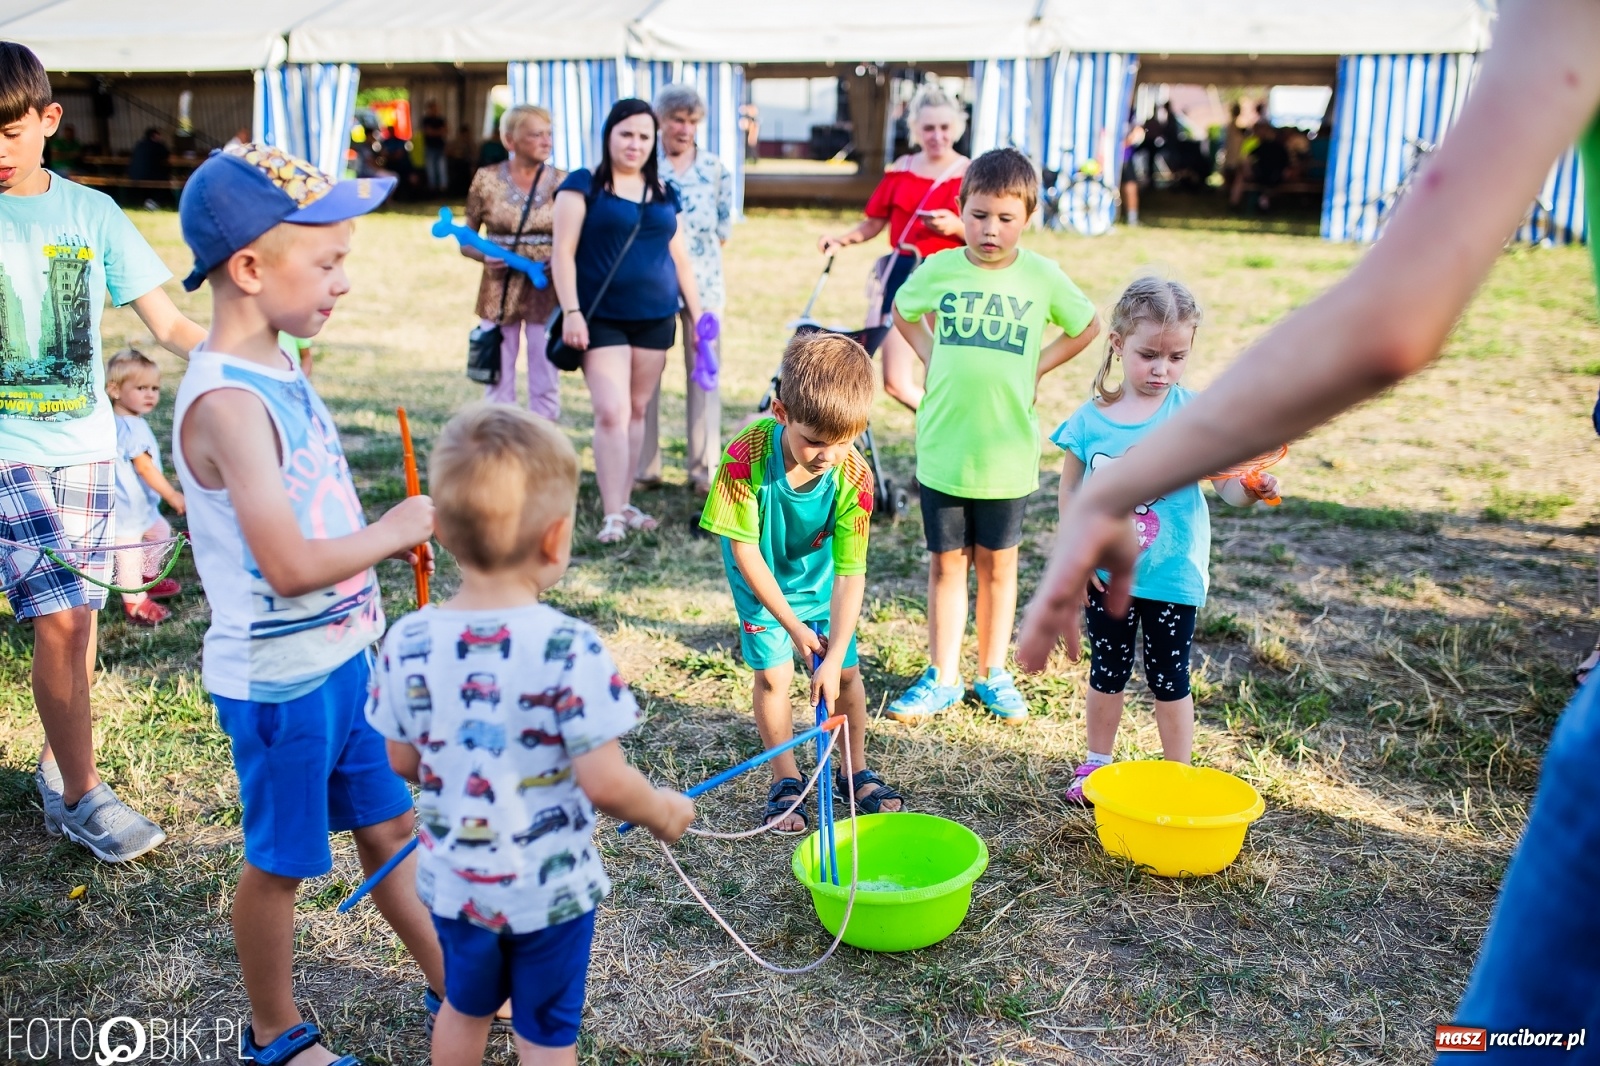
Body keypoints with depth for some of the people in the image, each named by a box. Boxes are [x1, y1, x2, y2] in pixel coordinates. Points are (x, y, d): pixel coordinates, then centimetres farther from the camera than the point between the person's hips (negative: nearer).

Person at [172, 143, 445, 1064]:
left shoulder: (279, 364, 4)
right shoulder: (226, 401, -25)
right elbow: (289, 565, -29)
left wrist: (396, 536, 5)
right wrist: (392, 532, -16)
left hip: (343, 654, 9)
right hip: (279, 677, -8)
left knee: (389, 823, 20)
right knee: (279, 863, 12)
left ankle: (456, 987, 38)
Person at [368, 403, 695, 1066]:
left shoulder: (407, 643, -14)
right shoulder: (571, 650, -27)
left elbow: (403, 762, -1)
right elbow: (604, 784, -24)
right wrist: (662, 812, -4)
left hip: (453, 881, 4)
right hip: (550, 887, -4)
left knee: (465, 1007, 28)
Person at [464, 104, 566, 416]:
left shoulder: (562, 182, 1)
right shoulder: (487, 180, 0)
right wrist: (485, 257, -14)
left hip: (546, 292, 0)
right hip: (499, 292, 0)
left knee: (546, 383, 2)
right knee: (498, 382, 6)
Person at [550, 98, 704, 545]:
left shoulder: (664, 194, 13)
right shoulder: (583, 186, -1)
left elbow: (680, 258, 17)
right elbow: (563, 253, -6)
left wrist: (698, 315, 14)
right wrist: (571, 312, -14)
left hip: (655, 319, 5)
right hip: (603, 319, -5)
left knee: (638, 411, 8)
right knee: (611, 411, -13)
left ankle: (625, 503, 18)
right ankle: (612, 515, -10)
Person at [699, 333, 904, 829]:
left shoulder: (854, 477, -31)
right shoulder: (747, 455, -35)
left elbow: (850, 575, -26)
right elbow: (744, 550, -25)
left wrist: (832, 658, -31)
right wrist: (793, 626, -20)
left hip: (821, 579, 2)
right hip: (761, 580, -1)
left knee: (845, 672, 5)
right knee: (773, 672, -5)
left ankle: (857, 772, 27)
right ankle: (785, 782, 14)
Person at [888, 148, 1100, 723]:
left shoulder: (1043, 277, -4)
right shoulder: (939, 270, -2)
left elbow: (1088, 326, 12)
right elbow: (903, 313, 18)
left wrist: (1035, 367, 2)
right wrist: (933, 359, 4)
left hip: (1006, 453, 0)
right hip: (941, 448, 1)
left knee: (997, 564, 12)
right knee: (945, 563, 9)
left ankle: (992, 673, 27)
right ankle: (942, 677, 21)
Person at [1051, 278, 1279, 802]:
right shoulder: (1090, 419, -6)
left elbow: (1229, 482, -17)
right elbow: (1070, 488, 4)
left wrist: (1253, 489, -39)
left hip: (1172, 576, -2)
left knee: (1169, 680, 11)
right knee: (1106, 674, 18)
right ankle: (1096, 764, 37)